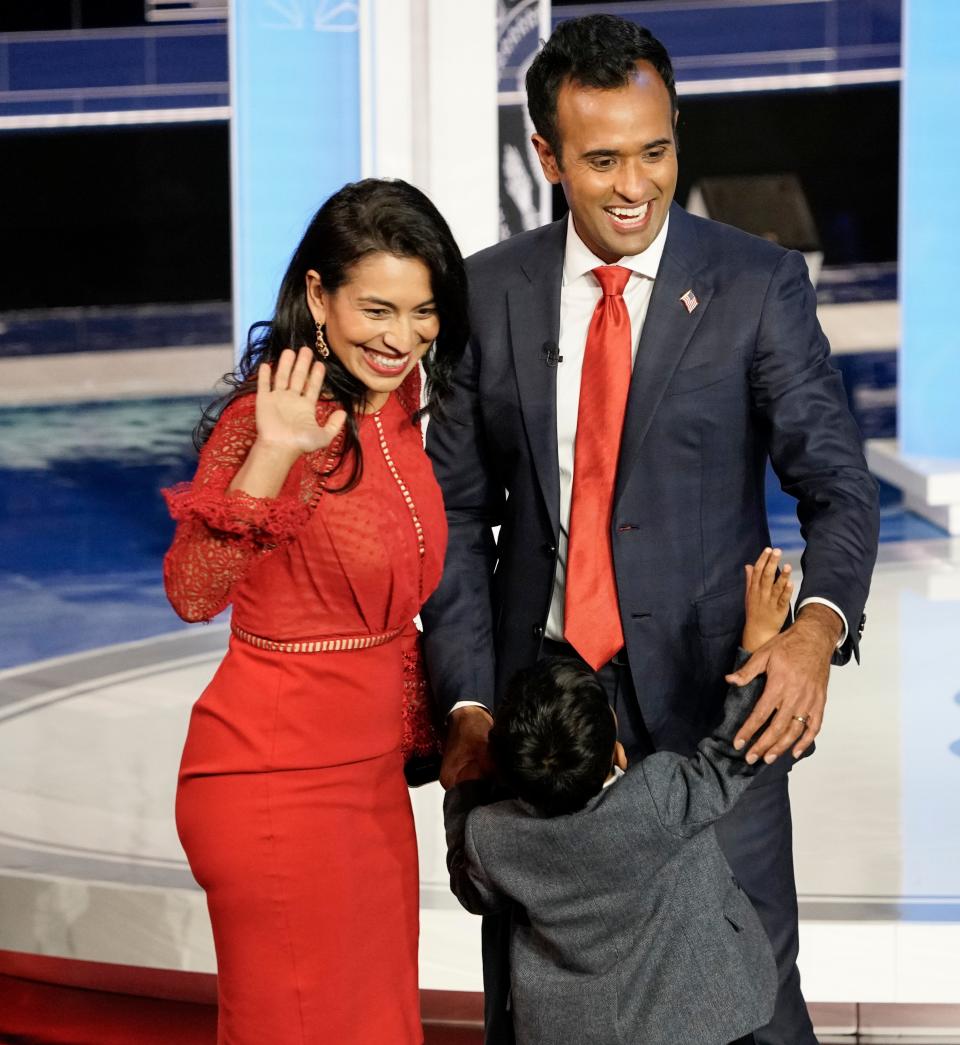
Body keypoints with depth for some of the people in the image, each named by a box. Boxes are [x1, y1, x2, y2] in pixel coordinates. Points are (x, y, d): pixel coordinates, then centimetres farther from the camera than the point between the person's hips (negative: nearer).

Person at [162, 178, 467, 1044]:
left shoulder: (399, 409, 5)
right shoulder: (270, 420, -18)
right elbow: (193, 593, -29)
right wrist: (270, 460, -40)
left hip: (372, 770, 8)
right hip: (277, 774, -8)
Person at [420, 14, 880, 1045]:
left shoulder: (758, 285, -4)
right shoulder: (491, 292, 3)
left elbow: (838, 485, -9)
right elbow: (460, 511, 5)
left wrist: (817, 626, -30)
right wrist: (466, 703, -6)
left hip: (707, 695, -3)